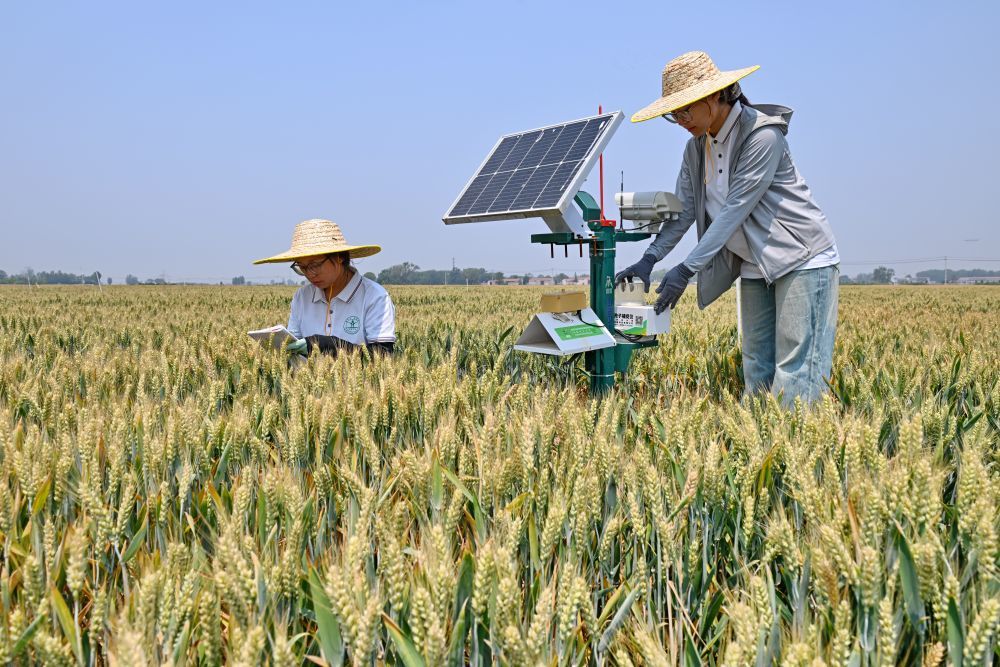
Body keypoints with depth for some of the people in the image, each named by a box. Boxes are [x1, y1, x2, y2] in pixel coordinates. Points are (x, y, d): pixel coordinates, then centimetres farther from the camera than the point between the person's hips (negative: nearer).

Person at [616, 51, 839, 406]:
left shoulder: (763, 135, -20)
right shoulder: (696, 147, 5)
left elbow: (735, 209, -24)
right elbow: (683, 210, 5)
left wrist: (686, 269, -25)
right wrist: (649, 259, -9)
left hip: (802, 260, -8)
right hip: (754, 266, 8)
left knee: (795, 372, -10)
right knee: (755, 369, 9)